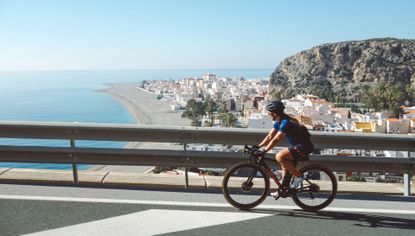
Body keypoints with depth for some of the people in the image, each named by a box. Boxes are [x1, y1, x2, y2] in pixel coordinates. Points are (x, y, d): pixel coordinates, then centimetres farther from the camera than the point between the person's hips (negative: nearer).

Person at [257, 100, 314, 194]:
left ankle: (298, 176, -10)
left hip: (304, 147, -10)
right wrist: (257, 147, 1)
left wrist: (264, 151, -27)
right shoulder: (278, 122, 7)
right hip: (297, 146, 10)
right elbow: (269, 137, 8)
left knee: (279, 157, -24)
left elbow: (275, 140, -28)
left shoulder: (285, 122, -23)